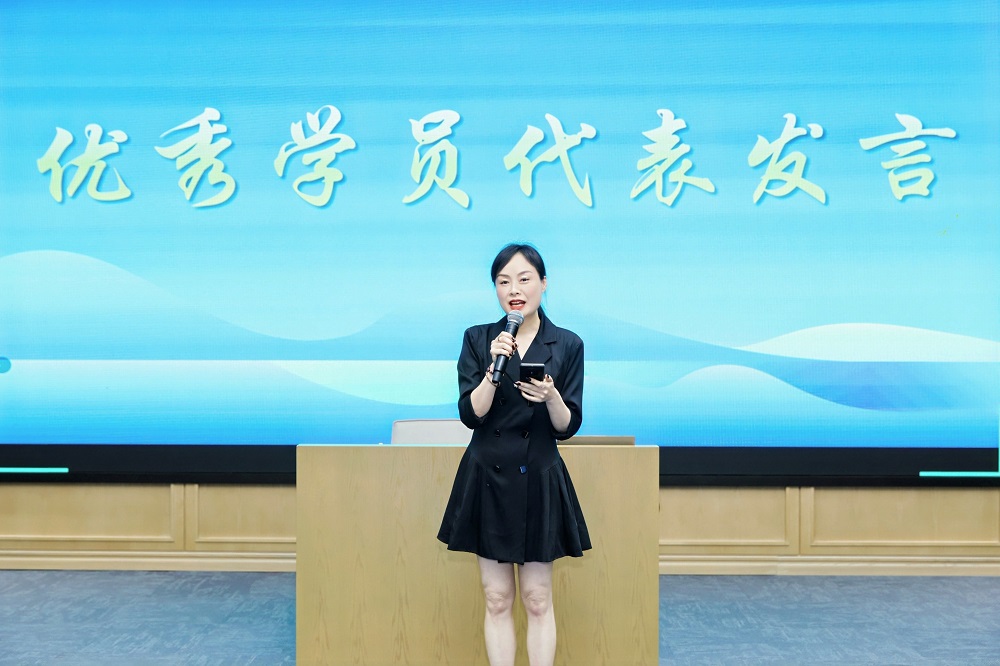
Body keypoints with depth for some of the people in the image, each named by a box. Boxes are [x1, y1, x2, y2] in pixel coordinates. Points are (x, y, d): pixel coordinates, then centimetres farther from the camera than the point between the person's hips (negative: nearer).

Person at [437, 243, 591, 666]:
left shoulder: (567, 344, -1)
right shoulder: (478, 339, 1)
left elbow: (568, 426, -3)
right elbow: (470, 414, -7)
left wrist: (551, 396, -22)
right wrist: (495, 368, -21)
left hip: (539, 481, -1)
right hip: (488, 479, 1)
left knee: (537, 601, 6)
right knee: (497, 600, 8)